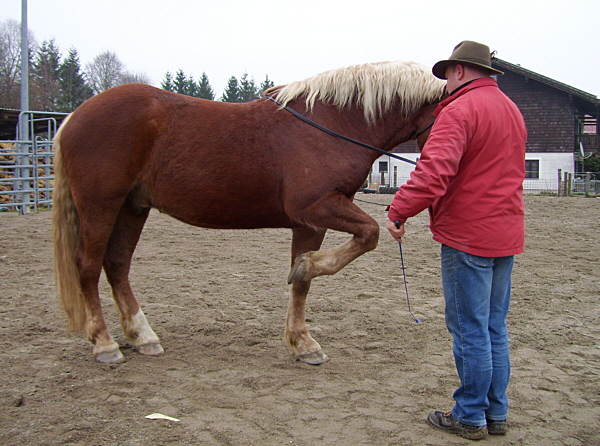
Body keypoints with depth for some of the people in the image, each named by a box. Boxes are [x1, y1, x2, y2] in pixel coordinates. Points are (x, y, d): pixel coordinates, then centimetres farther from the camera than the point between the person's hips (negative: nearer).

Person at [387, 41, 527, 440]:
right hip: (507, 234, 9)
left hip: (467, 235, -9)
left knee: (470, 329, 1)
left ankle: (470, 417, 11)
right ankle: (496, 413, 24)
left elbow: (434, 171, -28)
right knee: (494, 328, 15)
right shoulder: (512, 110, 16)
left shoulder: (460, 110, -14)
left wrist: (399, 212, -21)